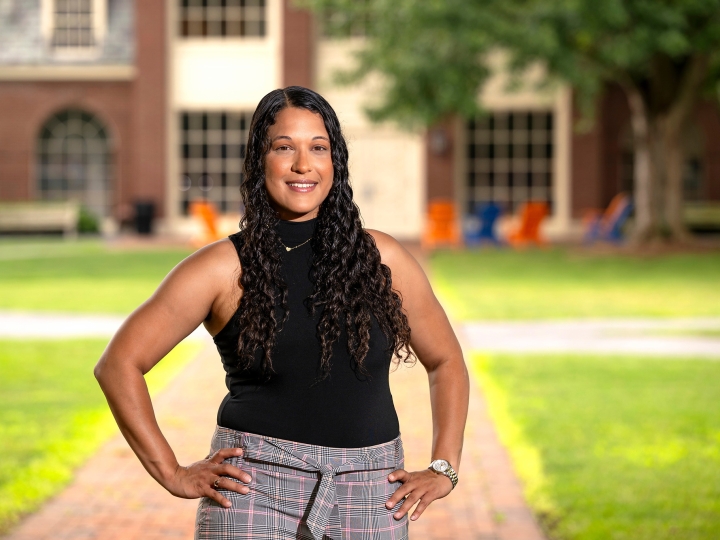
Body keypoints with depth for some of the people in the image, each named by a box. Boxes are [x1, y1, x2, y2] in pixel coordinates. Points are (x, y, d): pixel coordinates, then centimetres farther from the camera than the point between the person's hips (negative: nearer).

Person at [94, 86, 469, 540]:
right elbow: (119, 364, 0)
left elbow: (446, 361, 17)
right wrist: (172, 473, -4)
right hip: (256, 488, -2)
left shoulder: (382, 259, 6)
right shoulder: (225, 269, -1)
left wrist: (444, 469, 7)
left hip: (371, 496, 2)